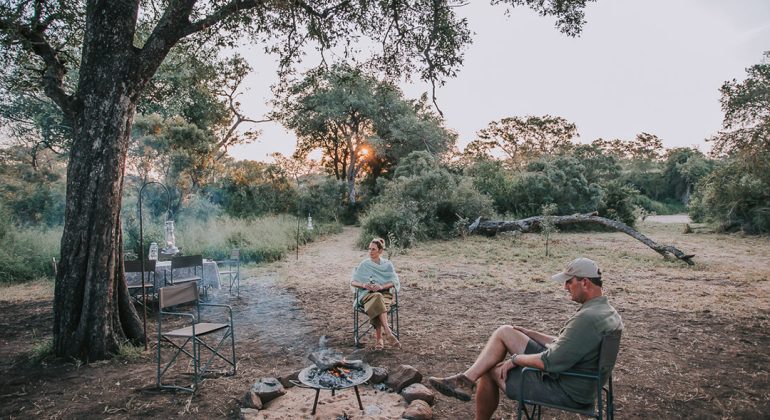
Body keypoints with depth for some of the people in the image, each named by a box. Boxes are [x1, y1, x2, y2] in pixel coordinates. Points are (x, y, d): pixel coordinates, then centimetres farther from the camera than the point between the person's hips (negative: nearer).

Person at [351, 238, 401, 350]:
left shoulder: (388, 264, 11)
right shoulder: (364, 264, 10)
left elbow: (394, 281, -1)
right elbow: (352, 282, 5)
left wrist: (381, 286, -20)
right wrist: (363, 285, -17)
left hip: (384, 293, 1)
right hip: (367, 294, -1)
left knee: (377, 307, -37)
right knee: (377, 299, -38)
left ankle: (378, 338, -35)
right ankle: (388, 333, -46)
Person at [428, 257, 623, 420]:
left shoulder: (587, 318, -29)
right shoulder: (605, 310, 4)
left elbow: (551, 363, -28)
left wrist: (515, 359, -12)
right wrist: (530, 333, 13)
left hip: (565, 390, -9)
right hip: (575, 377, 9)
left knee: (491, 369, 4)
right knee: (504, 332, 5)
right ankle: (466, 380, 6)